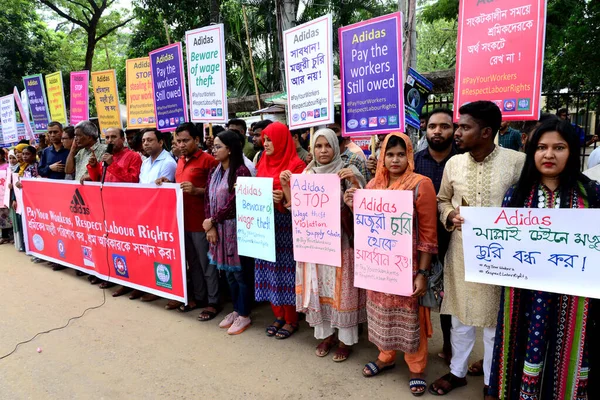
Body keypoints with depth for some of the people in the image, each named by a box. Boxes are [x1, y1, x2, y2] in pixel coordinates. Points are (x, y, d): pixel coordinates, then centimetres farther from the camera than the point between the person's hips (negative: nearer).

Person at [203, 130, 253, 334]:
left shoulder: (241, 171, -14)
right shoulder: (214, 172, 10)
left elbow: (234, 203, -18)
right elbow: (208, 200, 7)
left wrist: (212, 221, -9)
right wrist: (210, 227, -4)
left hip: (236, 229, -7)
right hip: (219, 230, 7)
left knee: (240, 273, 4)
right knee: (229, 272, 16)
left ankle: (244, 315, 20)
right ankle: (236, 310, 31)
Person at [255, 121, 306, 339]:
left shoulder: (296, 165, -8)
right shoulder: (263, 163, 13)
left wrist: (285, 197, -28)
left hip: (286, 225, -6)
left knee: (286, 269, 0)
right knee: (270, 269, 10)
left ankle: (291, 319, 15)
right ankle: (278, 315, 25)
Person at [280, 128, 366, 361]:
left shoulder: (347, 172, -5)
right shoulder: (307, 174, 7)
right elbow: (296, 207, 10)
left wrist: (354, 182, -25)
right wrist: (285, 186, -3)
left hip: (340, 240, -4)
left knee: (341, 288, 4)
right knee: (317, 288, 12)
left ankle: (346, 339, 21)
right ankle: (326, 334, 30)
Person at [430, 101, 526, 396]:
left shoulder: (517, 161, -10)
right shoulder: (453, 163, 2)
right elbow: (442, 200, 13)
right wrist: (450, 216, -8)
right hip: (461, 252, 3)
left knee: (495, 320, 14)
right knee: (460, 316, 17)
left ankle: (492, 380, 36)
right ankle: (458, 371, 39)